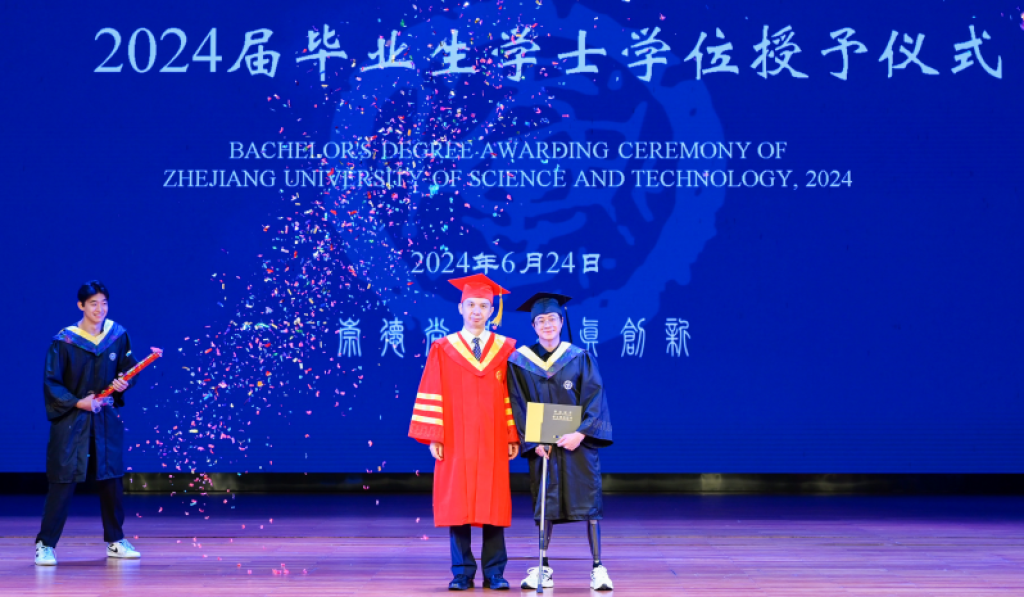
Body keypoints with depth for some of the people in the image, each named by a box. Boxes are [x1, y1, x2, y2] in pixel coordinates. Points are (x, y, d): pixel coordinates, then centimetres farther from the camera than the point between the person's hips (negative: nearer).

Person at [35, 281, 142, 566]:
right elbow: (51, 382, -7)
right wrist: (77, 402, -19)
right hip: (71, 420, -4)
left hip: (107, 419, 4)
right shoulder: (64, 341, -9)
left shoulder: (118, 335, 1)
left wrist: (124, 384, -10)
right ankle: (45, 545, 1)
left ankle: (115, 541, 23)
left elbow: (128, 369, 12)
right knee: (63, 480, -6)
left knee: (111, 478, 9)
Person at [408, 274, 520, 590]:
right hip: (456, 440, 0)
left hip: (492, 441, 0)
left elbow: (513, 396, 4)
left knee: (492, 504, 0)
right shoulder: (443, 350, 3)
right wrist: (433, 436, -7)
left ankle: (494, 573, 6)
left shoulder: (505, 350, 5)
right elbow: (432, 395, 0)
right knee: (457, 505, 0)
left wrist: (514, 436, -3)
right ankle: (462, 573, 6)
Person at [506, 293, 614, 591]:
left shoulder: (580, 359, 2)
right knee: (544, 505, 2)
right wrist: (534, 440, -12)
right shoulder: (520, 362, 3)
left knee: (588, 502, -5)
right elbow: (519, 406, 0)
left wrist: (581, 433, -17)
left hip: (578, 442, -1)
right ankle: (544, 569, 10)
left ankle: (598, 568, -2)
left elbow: (594, 398, -4)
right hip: (541, 445, 1)